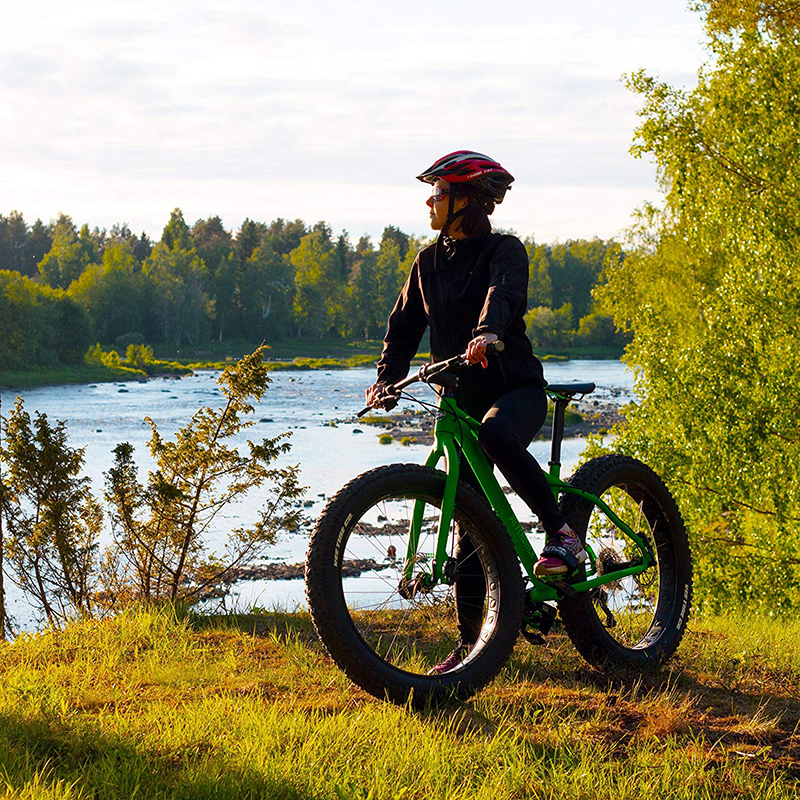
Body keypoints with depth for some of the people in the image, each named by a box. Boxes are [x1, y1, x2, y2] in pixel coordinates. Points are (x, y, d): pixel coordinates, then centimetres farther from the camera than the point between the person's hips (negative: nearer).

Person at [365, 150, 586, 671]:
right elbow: (404, 328, 13)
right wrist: (388, 379, -5)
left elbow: (503, 293, -29)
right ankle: (471, 643, 7)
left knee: (496, 434, -41)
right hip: (461, 397, 5)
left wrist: (486, 332, -50)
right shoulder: (429, 261, 11)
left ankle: (563, 533, -25)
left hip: (516, 388, -5)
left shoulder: (506, 250, -7)